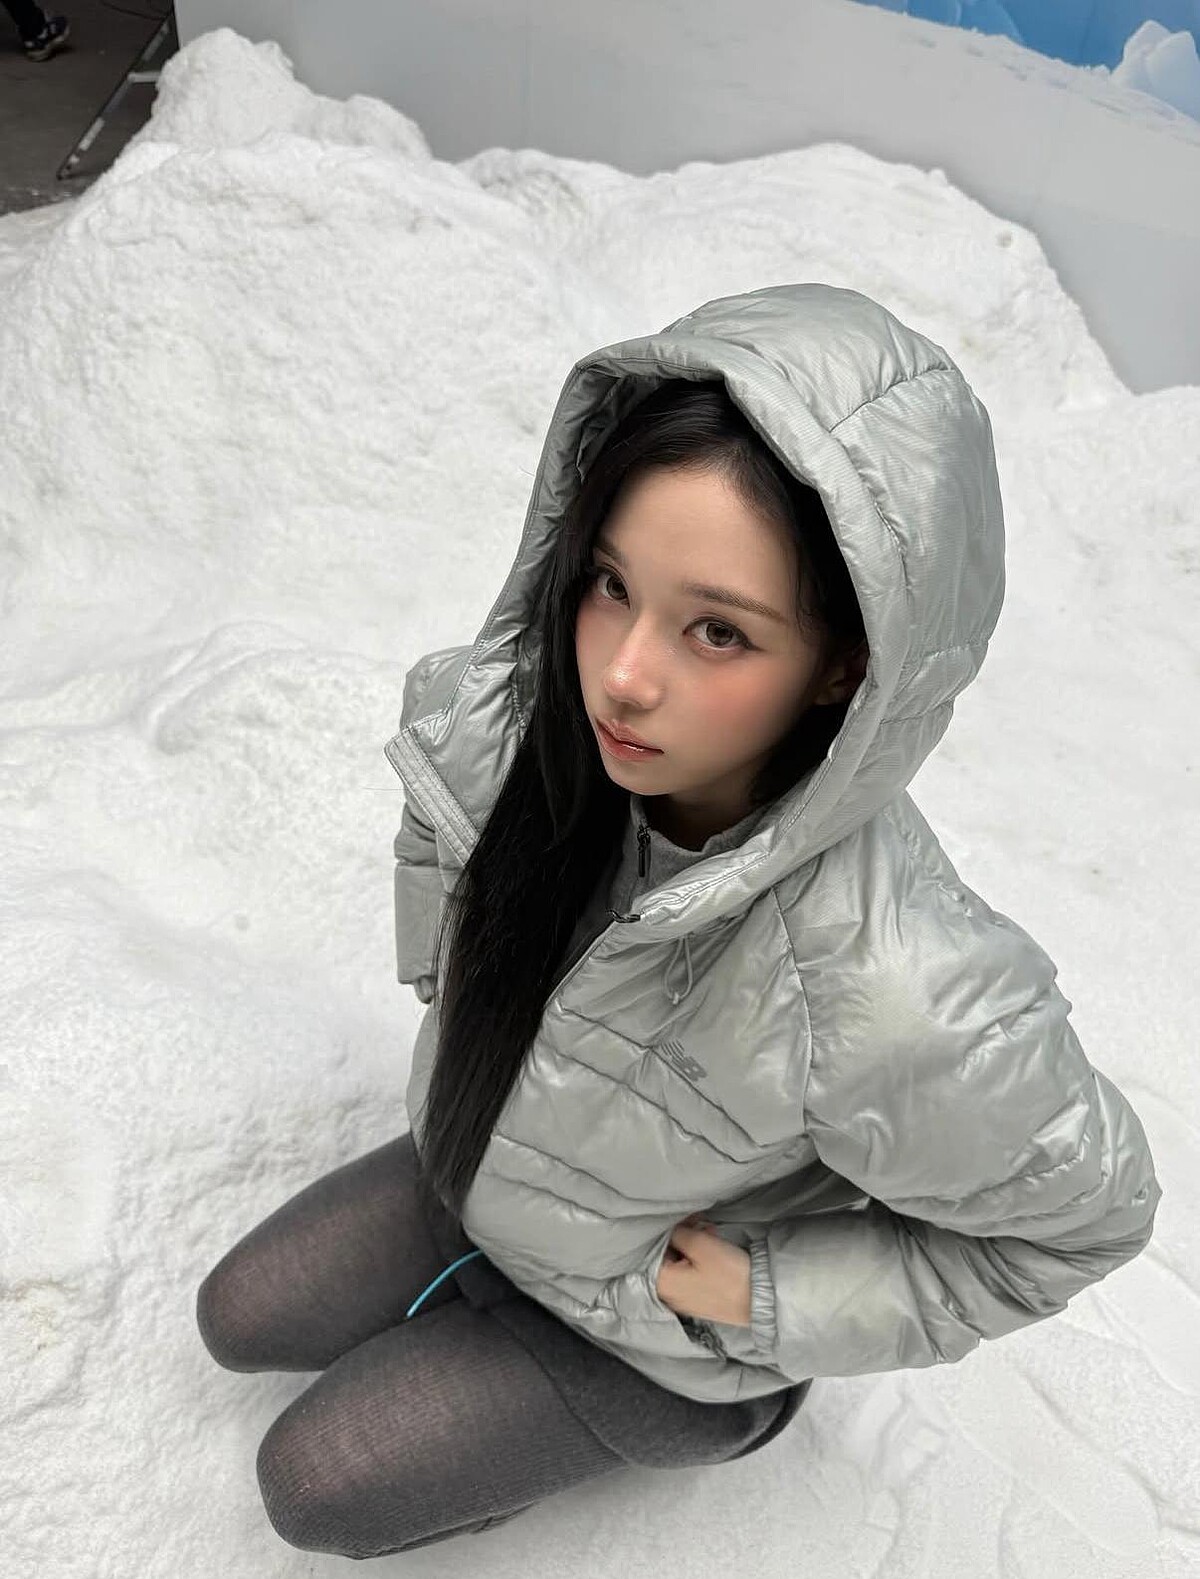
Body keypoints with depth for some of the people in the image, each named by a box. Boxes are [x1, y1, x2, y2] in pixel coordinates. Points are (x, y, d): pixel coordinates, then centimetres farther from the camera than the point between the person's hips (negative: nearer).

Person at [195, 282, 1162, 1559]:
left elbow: (1083, 1213, -21)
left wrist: (770, 1296, -19)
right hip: (482, 1169, 6)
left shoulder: (894, 996, -44)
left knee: (310, 1482, 4)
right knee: (238, 1321, 13)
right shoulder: (515, 725, -29)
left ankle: (710, 1404, 19)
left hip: (665, 1317, -5)